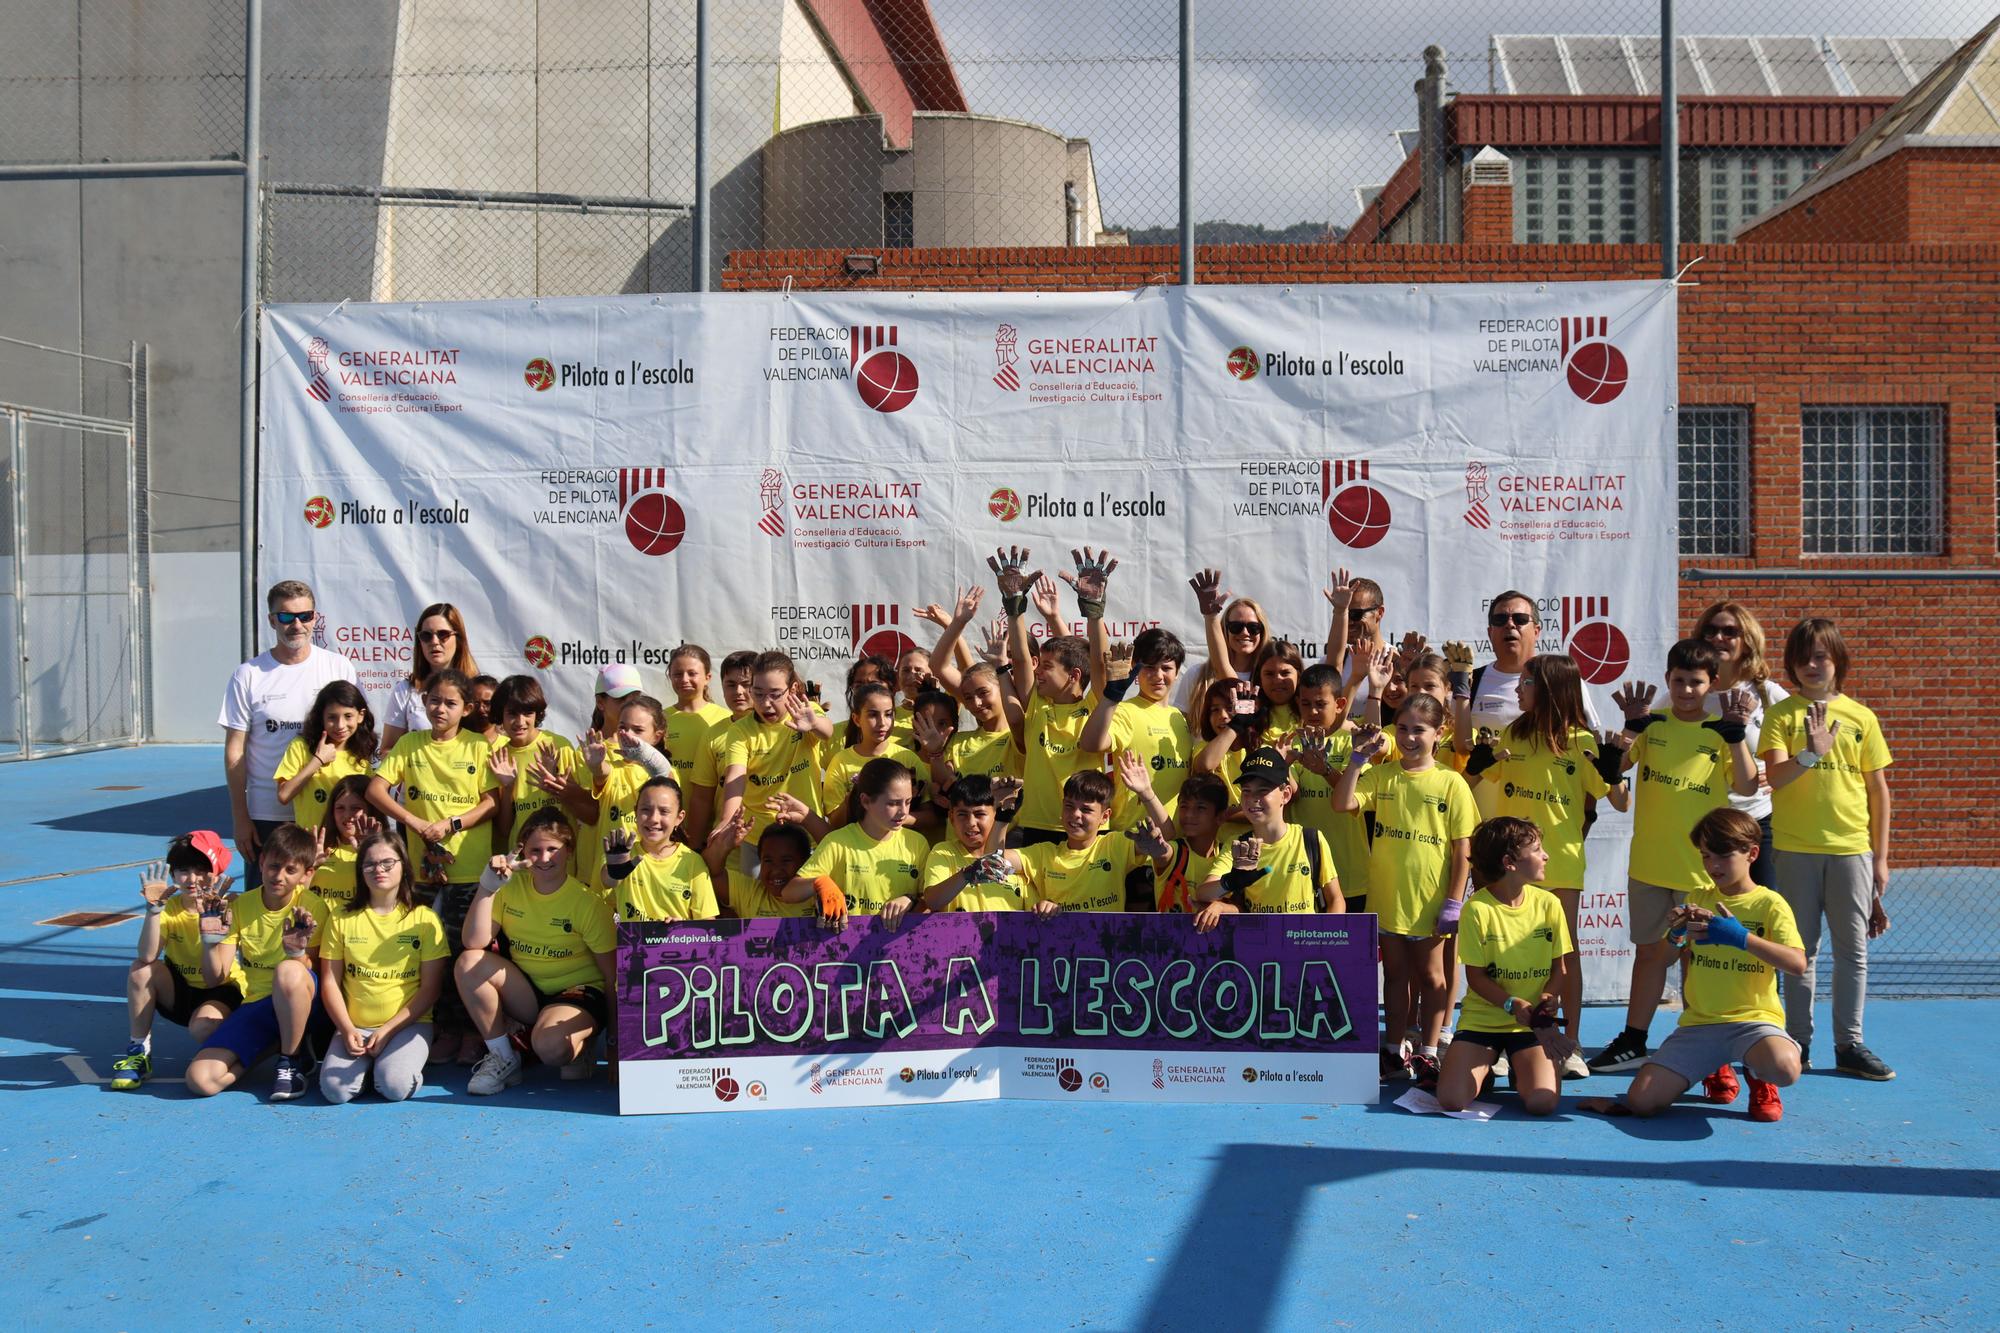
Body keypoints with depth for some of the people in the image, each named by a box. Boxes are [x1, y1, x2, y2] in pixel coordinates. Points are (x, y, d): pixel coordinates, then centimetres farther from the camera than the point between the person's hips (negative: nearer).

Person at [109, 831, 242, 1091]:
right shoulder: (168, 907, -8)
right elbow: (148, 956, -27)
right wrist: (154, 909, -36)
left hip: (219, 992, -4)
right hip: (178, 991, 4)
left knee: (202, 1027, -35)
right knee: (141, 968, -23)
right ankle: (138, 1052, -9)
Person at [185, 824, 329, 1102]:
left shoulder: (312, 908, -7)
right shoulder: (240, 905, 3)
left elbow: (313, 976, -7)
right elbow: (214, 979, 2)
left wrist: (298, 953, -28)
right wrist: (210, 940, -16)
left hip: (301, 1005, -4)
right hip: (254, 1004, 4)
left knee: (288, 972, -40)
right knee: (200, 1080, -18)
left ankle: (292, 1060, -15)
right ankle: (277, 1043, 8)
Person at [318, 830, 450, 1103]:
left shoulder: (424, 918, 2)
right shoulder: (342, 919, 9)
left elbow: (431, 987, -1)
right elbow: (330, 983, 6)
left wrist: (389, 1029, -10)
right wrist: (348, 1030, -9)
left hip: (408, 1023, -2)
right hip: (355, 1026, 2)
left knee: (395, 1086, -28)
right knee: (335, 1089, -24)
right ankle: (365, 1063, 7)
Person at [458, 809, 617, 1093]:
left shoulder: (588, 903, -12)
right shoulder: (511, 888, -1)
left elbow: (612, 975, -12)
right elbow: (474, 942, -11)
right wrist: (487, 887, -19)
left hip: (577, 992, -5)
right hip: (526, 993, 5)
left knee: (550, 1045, -36)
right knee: (469, 963, -19)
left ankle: (577, 1048, 4)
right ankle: (503, 1058, -5)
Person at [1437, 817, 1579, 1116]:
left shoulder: (1548, 904, 0)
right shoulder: (1477, 908, -11)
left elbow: (1562, 967, 4)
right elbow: (1476, 976, -8)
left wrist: (1549, 996, -17)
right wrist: (1512, 1004, -23)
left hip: (1534, 1022, 2)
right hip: (1482, 1019, -2)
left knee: (1541, 1101, -22)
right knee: (1451, 1100, -19)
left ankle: (1520, 1071, 15)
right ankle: (1485, 1067, 16)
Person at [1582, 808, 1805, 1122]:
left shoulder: (1769, 904, -1)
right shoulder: (1697, 899, 12)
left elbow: (1797, 964, -16)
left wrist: (1742, 937, -26)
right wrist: (1677, 931, -8)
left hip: (1752, 1018, -4)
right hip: (1699, 1022, 4)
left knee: (1785, 1068, -39)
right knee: (1642, 1100, -13)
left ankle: (1758, 1076, 4)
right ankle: (1715, 1069, 19)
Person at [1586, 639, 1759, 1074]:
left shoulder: (1721, 730, -1)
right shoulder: (1653, 724, 4)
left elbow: (1747, 786, -13)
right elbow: (1613, 768, -6)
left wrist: (1736, 732, -22)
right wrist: (1631, 725, -17)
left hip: (1701, 866, -3)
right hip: (1648, 862, 3)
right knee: (1648, 951, 13)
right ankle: (1632, 1043, 20)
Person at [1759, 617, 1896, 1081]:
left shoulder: (1861, 717, 5)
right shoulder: (1782, 716, 0)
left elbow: (1878, 790, 8)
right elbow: (1775, 777, -13)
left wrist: (1881, 858, 6)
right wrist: (1811, 753, -33)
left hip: (1851, 848, 2)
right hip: (1796, 848, -1)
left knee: (1853, 948, 5)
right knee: (1802, 949, 6)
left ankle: (1849, 1044, 13)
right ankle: (1798, 1042, 13)